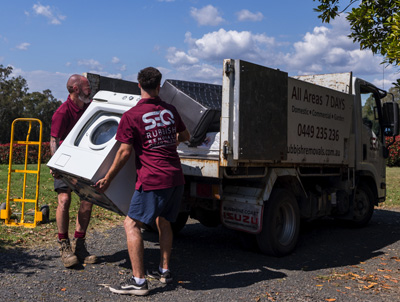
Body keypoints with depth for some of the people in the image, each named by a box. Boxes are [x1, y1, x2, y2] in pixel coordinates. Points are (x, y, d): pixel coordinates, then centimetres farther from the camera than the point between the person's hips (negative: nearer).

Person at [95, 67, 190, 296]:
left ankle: (138, 281, 0)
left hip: (154, 180, -7)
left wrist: (108, 178, 4)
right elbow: (185, 136, 23)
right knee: (163, 221, 22)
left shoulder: (131, 116, -7)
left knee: (132, 224, 1)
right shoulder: (170, 110, 10)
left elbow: (125, 152, -7)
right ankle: (164, 270, 30)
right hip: (176, 177, 7)